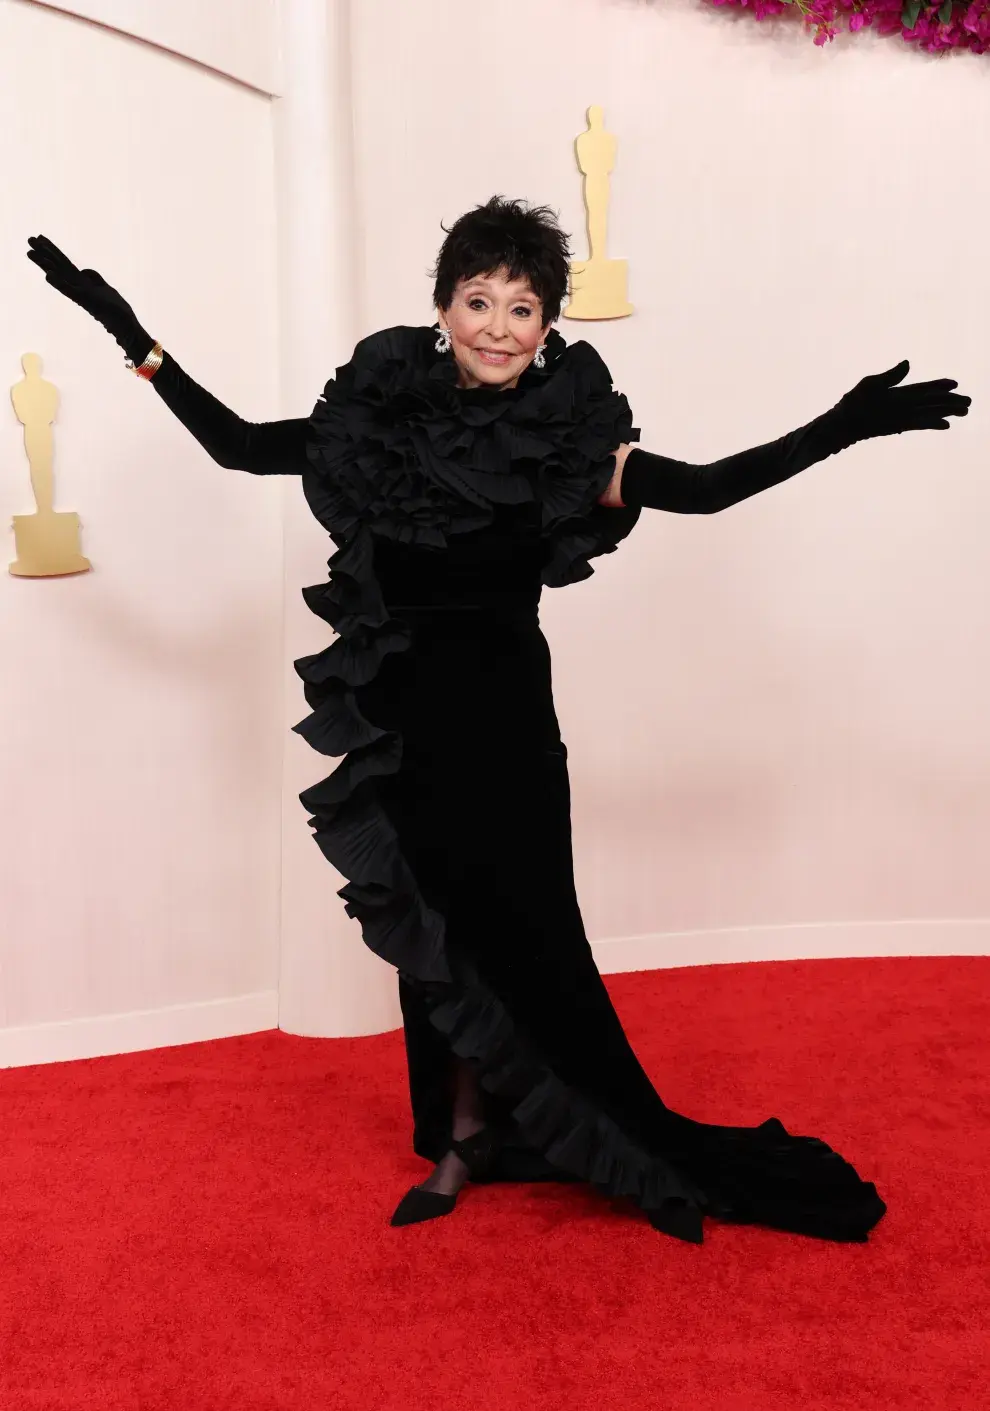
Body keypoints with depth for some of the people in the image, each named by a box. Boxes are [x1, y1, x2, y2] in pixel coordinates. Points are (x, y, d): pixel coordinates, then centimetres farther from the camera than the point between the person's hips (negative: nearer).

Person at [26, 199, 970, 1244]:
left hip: (506, 713, -2)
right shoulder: (378, 417, -1)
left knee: (514, 930, 3)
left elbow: (708, 489, -6)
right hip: (404, 715, 2)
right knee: (435, 926, 13)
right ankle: (465, 1135, 31)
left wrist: (843, 426, -13)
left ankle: (469, 1134, 26)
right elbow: (238, 444, 8)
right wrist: (136, 342, 7)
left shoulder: (568, 440, -6)